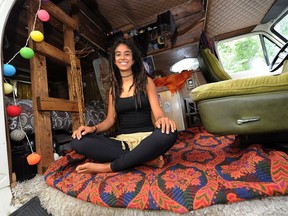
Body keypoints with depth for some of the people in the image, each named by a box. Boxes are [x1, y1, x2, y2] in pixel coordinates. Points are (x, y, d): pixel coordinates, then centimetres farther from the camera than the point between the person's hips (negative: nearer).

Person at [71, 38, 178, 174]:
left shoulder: (146, 81, 6)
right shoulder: (114, 88, 15)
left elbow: (157, 111, -4)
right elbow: (110, 119, 9)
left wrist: (162, 119, -29)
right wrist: (94, 128, -12)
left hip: (145, 137, -2)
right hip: (121, 140, 3)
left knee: (169, 132, -36)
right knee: (78, 141, -21)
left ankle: (108, 167, -22)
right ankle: (146, 159, -20)